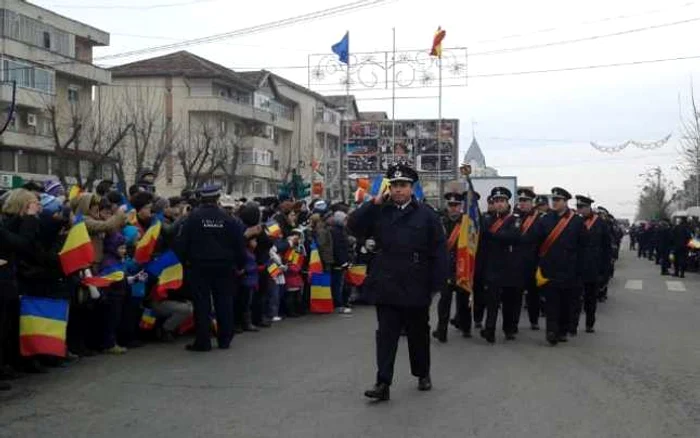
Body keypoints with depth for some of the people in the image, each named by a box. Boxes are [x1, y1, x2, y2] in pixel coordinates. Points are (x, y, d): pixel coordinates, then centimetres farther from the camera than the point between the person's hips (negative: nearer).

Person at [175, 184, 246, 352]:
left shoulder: (193, 217, -7)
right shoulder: (227, 219, -1)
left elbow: (183, 241, -8)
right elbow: (239, 242, 0)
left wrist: (185, 259, 6)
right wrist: (241, 264, 10)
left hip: (199, 265, -2)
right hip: (223, 266, 2)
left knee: (201, 303, 2)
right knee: (224, 302, 10)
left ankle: (202, 341, 1)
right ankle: (225, 339, 14)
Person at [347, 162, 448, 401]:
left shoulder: (426, 214, -4)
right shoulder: (379, 212, 4)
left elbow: (438, 251, -5)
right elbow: (353, 226, -4)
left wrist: (437, 283, -9)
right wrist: (374, 203, -10)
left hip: (416, 288, -1)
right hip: (387, 287, 1)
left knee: (419, 334, 14)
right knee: (386, 334, 0)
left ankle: (423, 375, 33)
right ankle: (383, 383, 0)